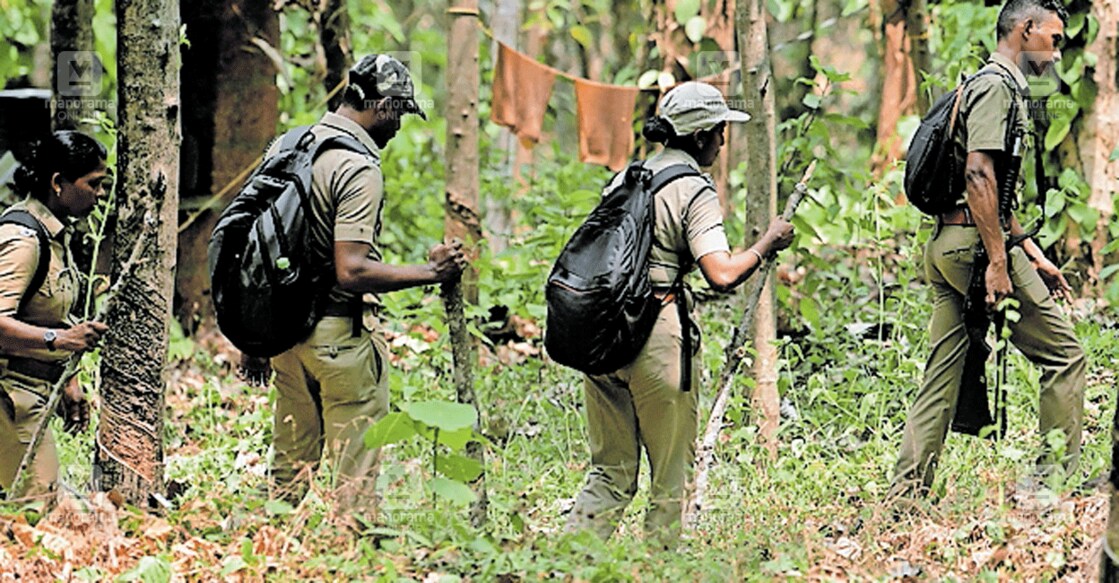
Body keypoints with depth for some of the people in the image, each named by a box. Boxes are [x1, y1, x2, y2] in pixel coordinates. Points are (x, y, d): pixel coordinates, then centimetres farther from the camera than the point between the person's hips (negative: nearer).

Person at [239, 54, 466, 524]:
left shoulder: (285, 147, 9)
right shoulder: (359, 169, -17)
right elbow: (352, 272, -25)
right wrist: (431, 272, -17)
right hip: (341, 335, -8)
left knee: (289, 464, 15)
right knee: (356, 469, -2)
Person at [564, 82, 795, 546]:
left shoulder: (625, 178, 13)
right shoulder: (694, 189, -8)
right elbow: (722, 275, -17)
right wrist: (768, 244, -3)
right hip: (655, 332, -6)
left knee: (611, 472, 11)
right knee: (672, 472, 9)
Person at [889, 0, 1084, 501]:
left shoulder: (997, 87, 24)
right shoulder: (997, 87, -9)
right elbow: (979, 175, -21)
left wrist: (1033, 255, 26)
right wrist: (997, 263, -24)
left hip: (945, 247, 10)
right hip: (975, 242, -10)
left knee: (943, 375, 7)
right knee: (1063, 354, -2)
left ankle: (905, 495, 4)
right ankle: (1056, 479, 0)